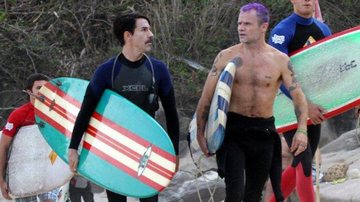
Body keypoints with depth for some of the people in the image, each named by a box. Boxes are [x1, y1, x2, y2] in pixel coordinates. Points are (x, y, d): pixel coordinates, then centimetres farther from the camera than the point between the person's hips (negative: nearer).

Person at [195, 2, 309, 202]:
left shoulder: (279, 60, 0)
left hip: (264, 132, 2)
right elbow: (206, 97, 0)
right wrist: (200, 133, -4)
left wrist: (302, 130, -18)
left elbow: (298, 95, -3)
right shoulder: (227, 56, -1)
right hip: (233, 130, -2)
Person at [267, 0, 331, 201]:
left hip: (314, 107, 7)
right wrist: (305, 105, -27)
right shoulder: (282, 31, -12)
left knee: (302, 163, 11)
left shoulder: (323, 30, 9)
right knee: (304, 162, -11)